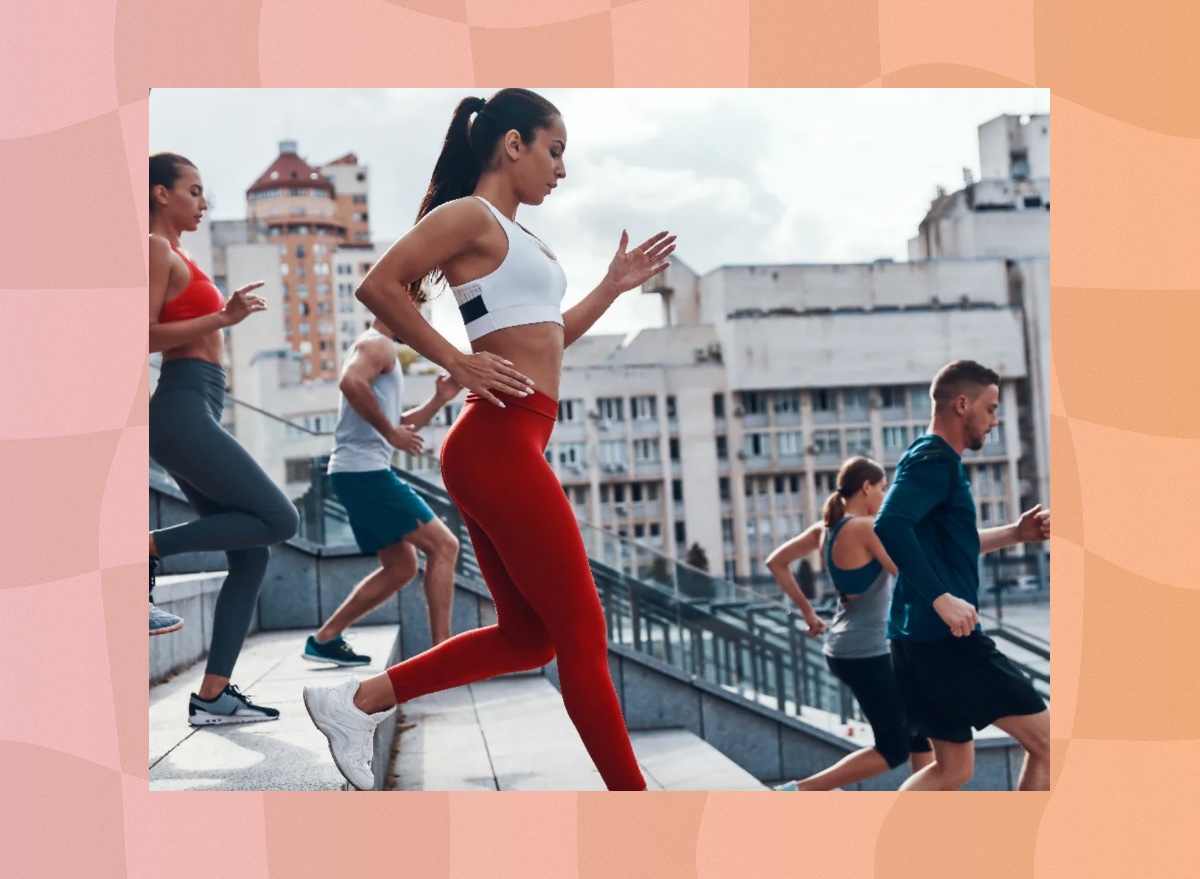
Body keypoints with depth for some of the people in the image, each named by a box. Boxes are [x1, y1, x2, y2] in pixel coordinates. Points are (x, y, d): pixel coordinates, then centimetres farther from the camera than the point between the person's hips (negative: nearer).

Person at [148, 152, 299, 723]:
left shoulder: (173, 256, 23)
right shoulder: (157, 250, -5)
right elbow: (146, 335, -15)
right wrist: (223, 318, -18)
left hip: (191, 412, 10)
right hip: (183, 409, -10)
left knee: (251, 556, 5)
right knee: (279, 519, -15)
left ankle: (213, 695, 4)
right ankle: (149, 548, -9)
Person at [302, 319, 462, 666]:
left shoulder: (381, 350, 26)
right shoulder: (377, 344, -6)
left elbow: (399, 425, 28)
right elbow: (351, 381, -29)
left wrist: (439, 400, 15)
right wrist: (390, 432, -22)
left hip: (361, 473, 10)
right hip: (364, 470, -10)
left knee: (401, 566, 14)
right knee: (443, 545, -10)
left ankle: (324, 639, 14)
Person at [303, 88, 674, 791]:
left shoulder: (518, 237, 22)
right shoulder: (470, 216, -6)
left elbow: (546, 339, 30)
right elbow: (379, 286, -16)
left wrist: (615, 286, 23)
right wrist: (457, 362, -16)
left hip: (509, 449, 10)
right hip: (499, 441, -10)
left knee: (527, 634, 15)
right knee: (583, 633, -4)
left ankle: (356, 703, 17)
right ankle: (629, 789, 3)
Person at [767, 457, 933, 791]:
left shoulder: (826, 528, 6)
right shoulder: (868, 527, -18)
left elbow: (776, 563, 15)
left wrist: (806, 610, 16)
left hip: (847, 648, 9)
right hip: (865, 652, -9)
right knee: (893, 750, -1)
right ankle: (797, 791, -4)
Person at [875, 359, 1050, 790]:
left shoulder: (937, 461, 20)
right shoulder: (935, 459, -12)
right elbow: (890, 526, -29)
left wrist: (1014, 533, 23)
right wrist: (941, 598, -30)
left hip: (921, 641, 10)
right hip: (945, 641, -10)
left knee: (953, 767, 17)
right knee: (1049, 744, -1)